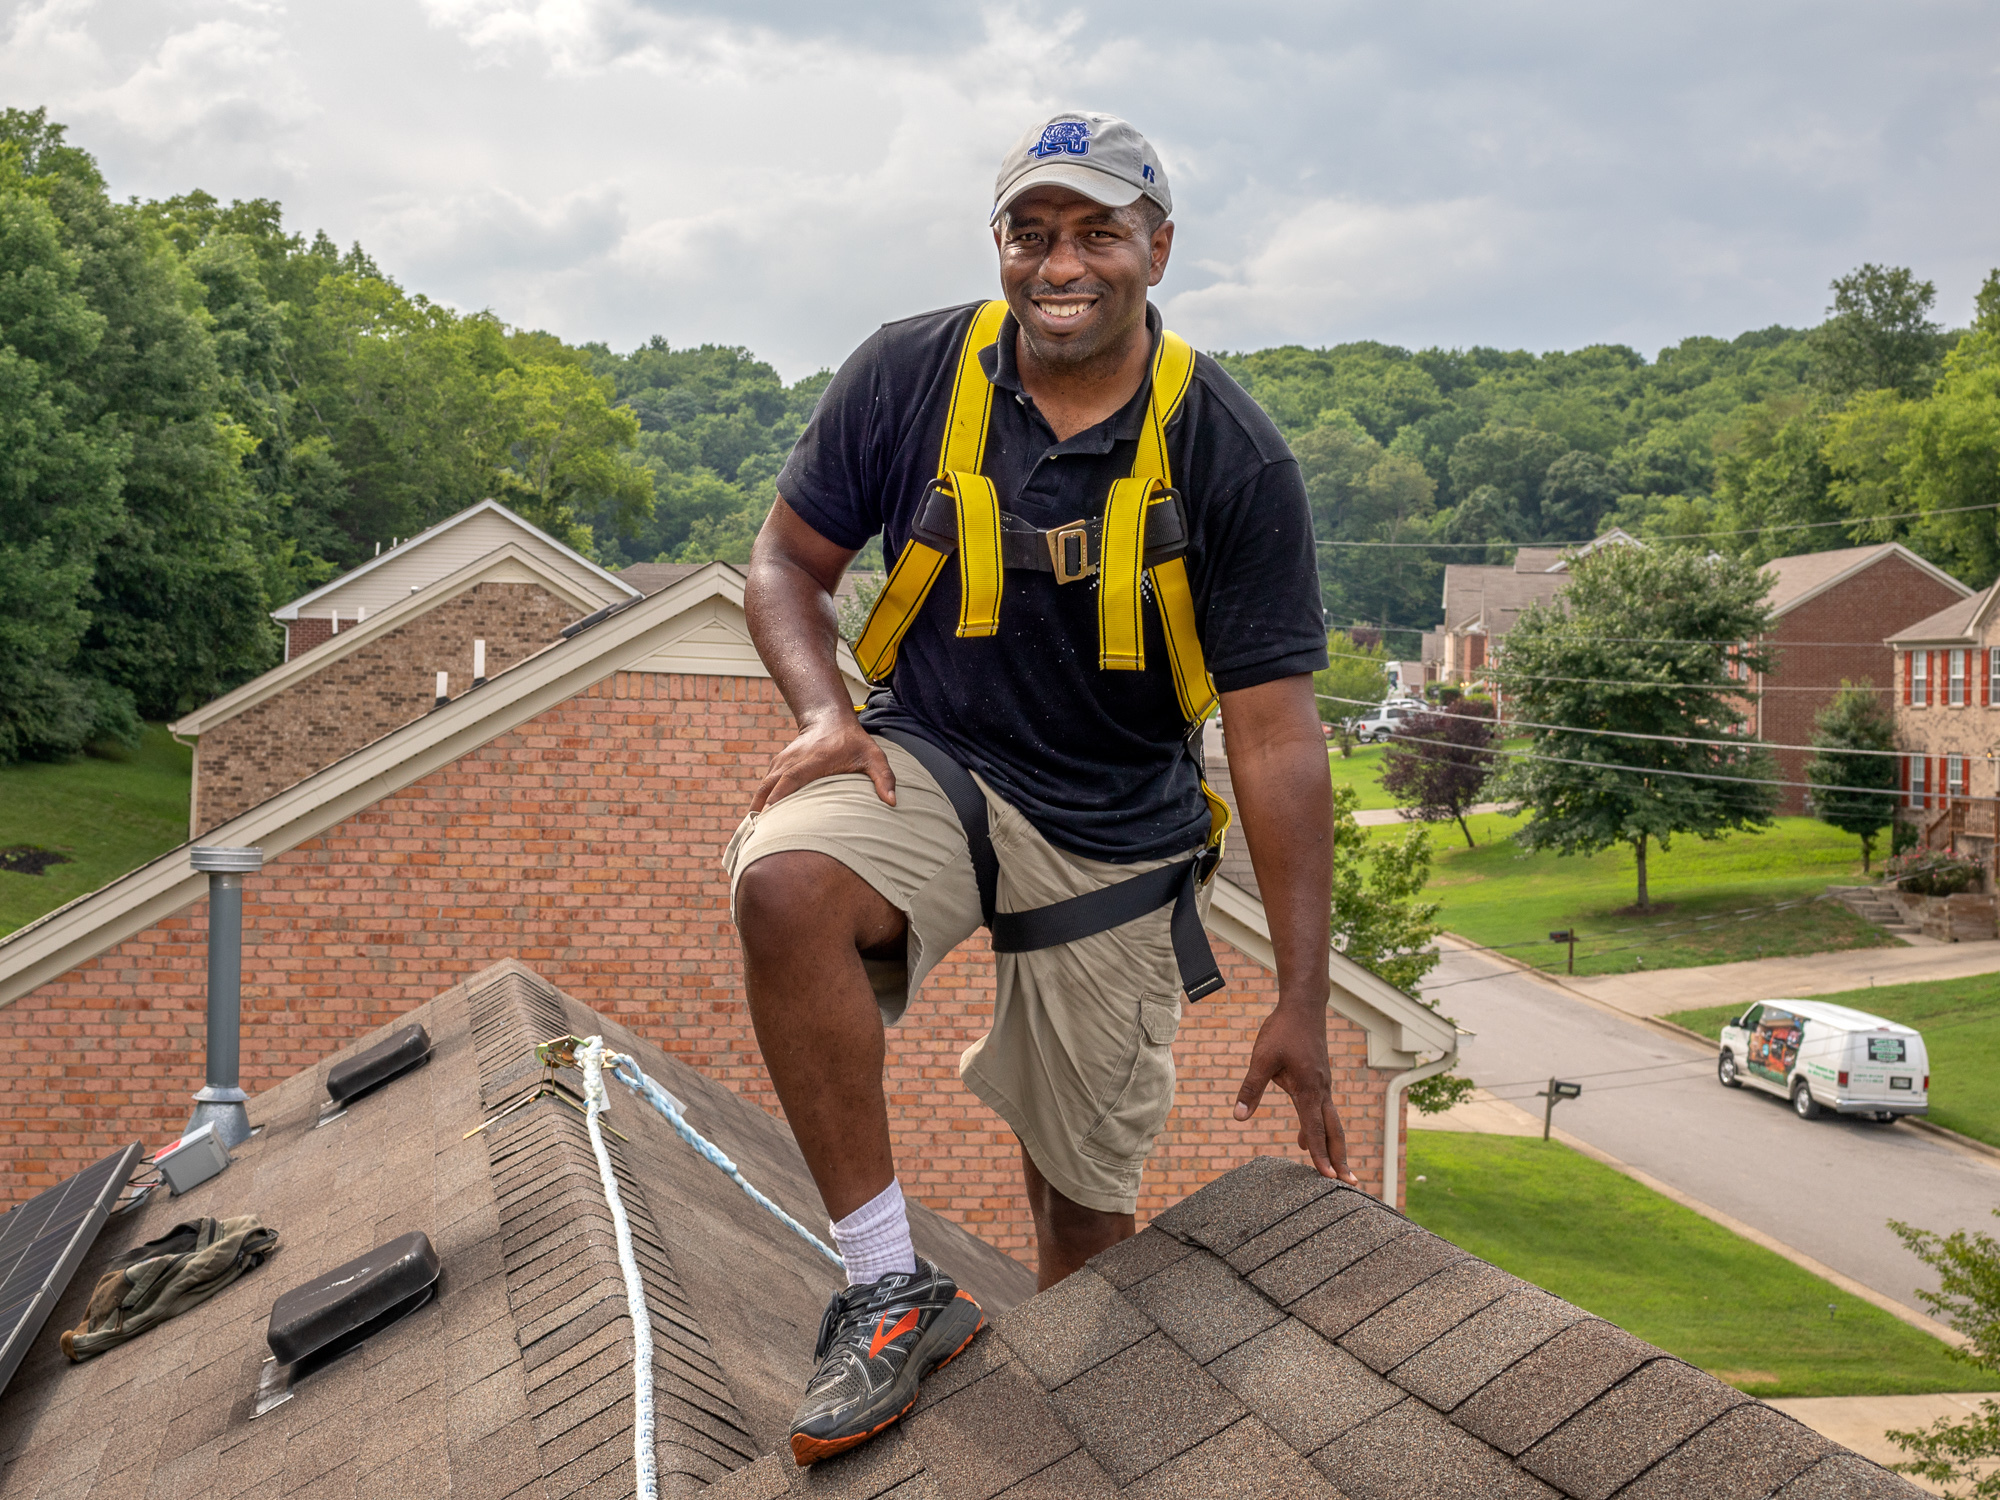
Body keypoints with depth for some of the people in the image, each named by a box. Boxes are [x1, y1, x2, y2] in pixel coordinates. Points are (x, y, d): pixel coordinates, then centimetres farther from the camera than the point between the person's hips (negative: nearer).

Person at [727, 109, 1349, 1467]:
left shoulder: (1234, 460, -14)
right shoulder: (910, 377, -9)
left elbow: (1277, 736, -13)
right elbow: (789, 562, 4)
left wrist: (1303, 1004, -14)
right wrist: (825, 714, -17)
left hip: (1119, 828, 0)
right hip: (929, 760, 1)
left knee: (1087, 1195, 6)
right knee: (785, 884, -34)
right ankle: (895, 1291, -21)